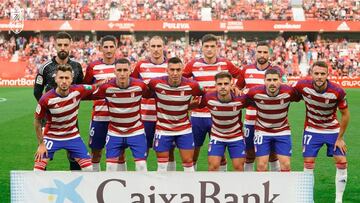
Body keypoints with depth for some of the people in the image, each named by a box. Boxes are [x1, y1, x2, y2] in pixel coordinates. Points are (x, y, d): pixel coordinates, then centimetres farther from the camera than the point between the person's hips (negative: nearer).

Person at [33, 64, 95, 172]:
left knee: (89, 169, 0)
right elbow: (37, 121, -9)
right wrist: (41, 144, -8)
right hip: (52, 137, -2)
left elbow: (95, 88, 5)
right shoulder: (46, 99, -23)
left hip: (73, 136, 2)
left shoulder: (78, 90, -17)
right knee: (38, 169, -10)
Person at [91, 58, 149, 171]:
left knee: (141, 166, -3)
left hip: (136, 132, 0)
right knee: (110, 167, 1)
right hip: (114, 133, 1)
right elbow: (90, 96, 2)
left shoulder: (140, 85, -14)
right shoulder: (106, 87, -14)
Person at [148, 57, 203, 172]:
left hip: (184, 129, 0)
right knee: (162, 164, 7)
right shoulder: (156, 83, -15)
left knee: (188, 162, 4)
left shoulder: (191, 85, -14)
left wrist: (189, 105, 0)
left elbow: (204, 95, 4)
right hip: (163, 129, 0)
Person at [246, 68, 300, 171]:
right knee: (261, 166, -2)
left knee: (286, 165, -2)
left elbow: (298, 98, 2)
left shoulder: (289, 91, -20)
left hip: (282, 131, 1)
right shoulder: (255, 92, -20)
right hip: (262, 131, -1)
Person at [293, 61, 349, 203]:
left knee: (342, 162, -4)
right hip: (312, 130, 0)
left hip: (333, 130, 0)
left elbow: (345, 114, -10)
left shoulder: (338, 91, -23)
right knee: (308, 163, -4)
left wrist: (340, 138, -8)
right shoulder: (302, 85, -22)